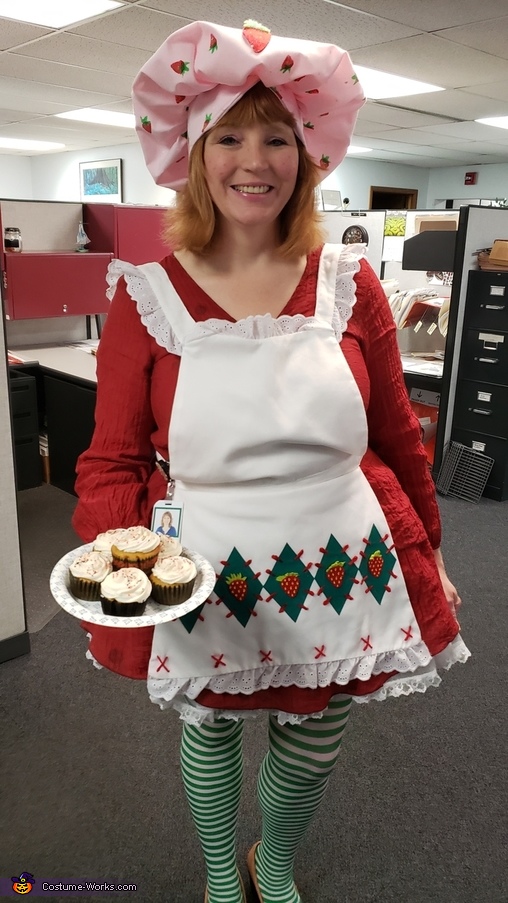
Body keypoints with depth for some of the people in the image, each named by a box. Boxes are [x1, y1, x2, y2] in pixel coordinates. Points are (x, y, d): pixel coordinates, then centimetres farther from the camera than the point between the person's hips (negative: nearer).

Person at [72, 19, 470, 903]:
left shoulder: (347, 282, -3)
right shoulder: (146, 295, -7)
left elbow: (395, 436, 5)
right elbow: (112, 460, -4)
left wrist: (427, 556, 10)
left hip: (341, 571, 2)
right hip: (206, 582, -1)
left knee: (311, 753, 20)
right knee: (209, 732, 22)